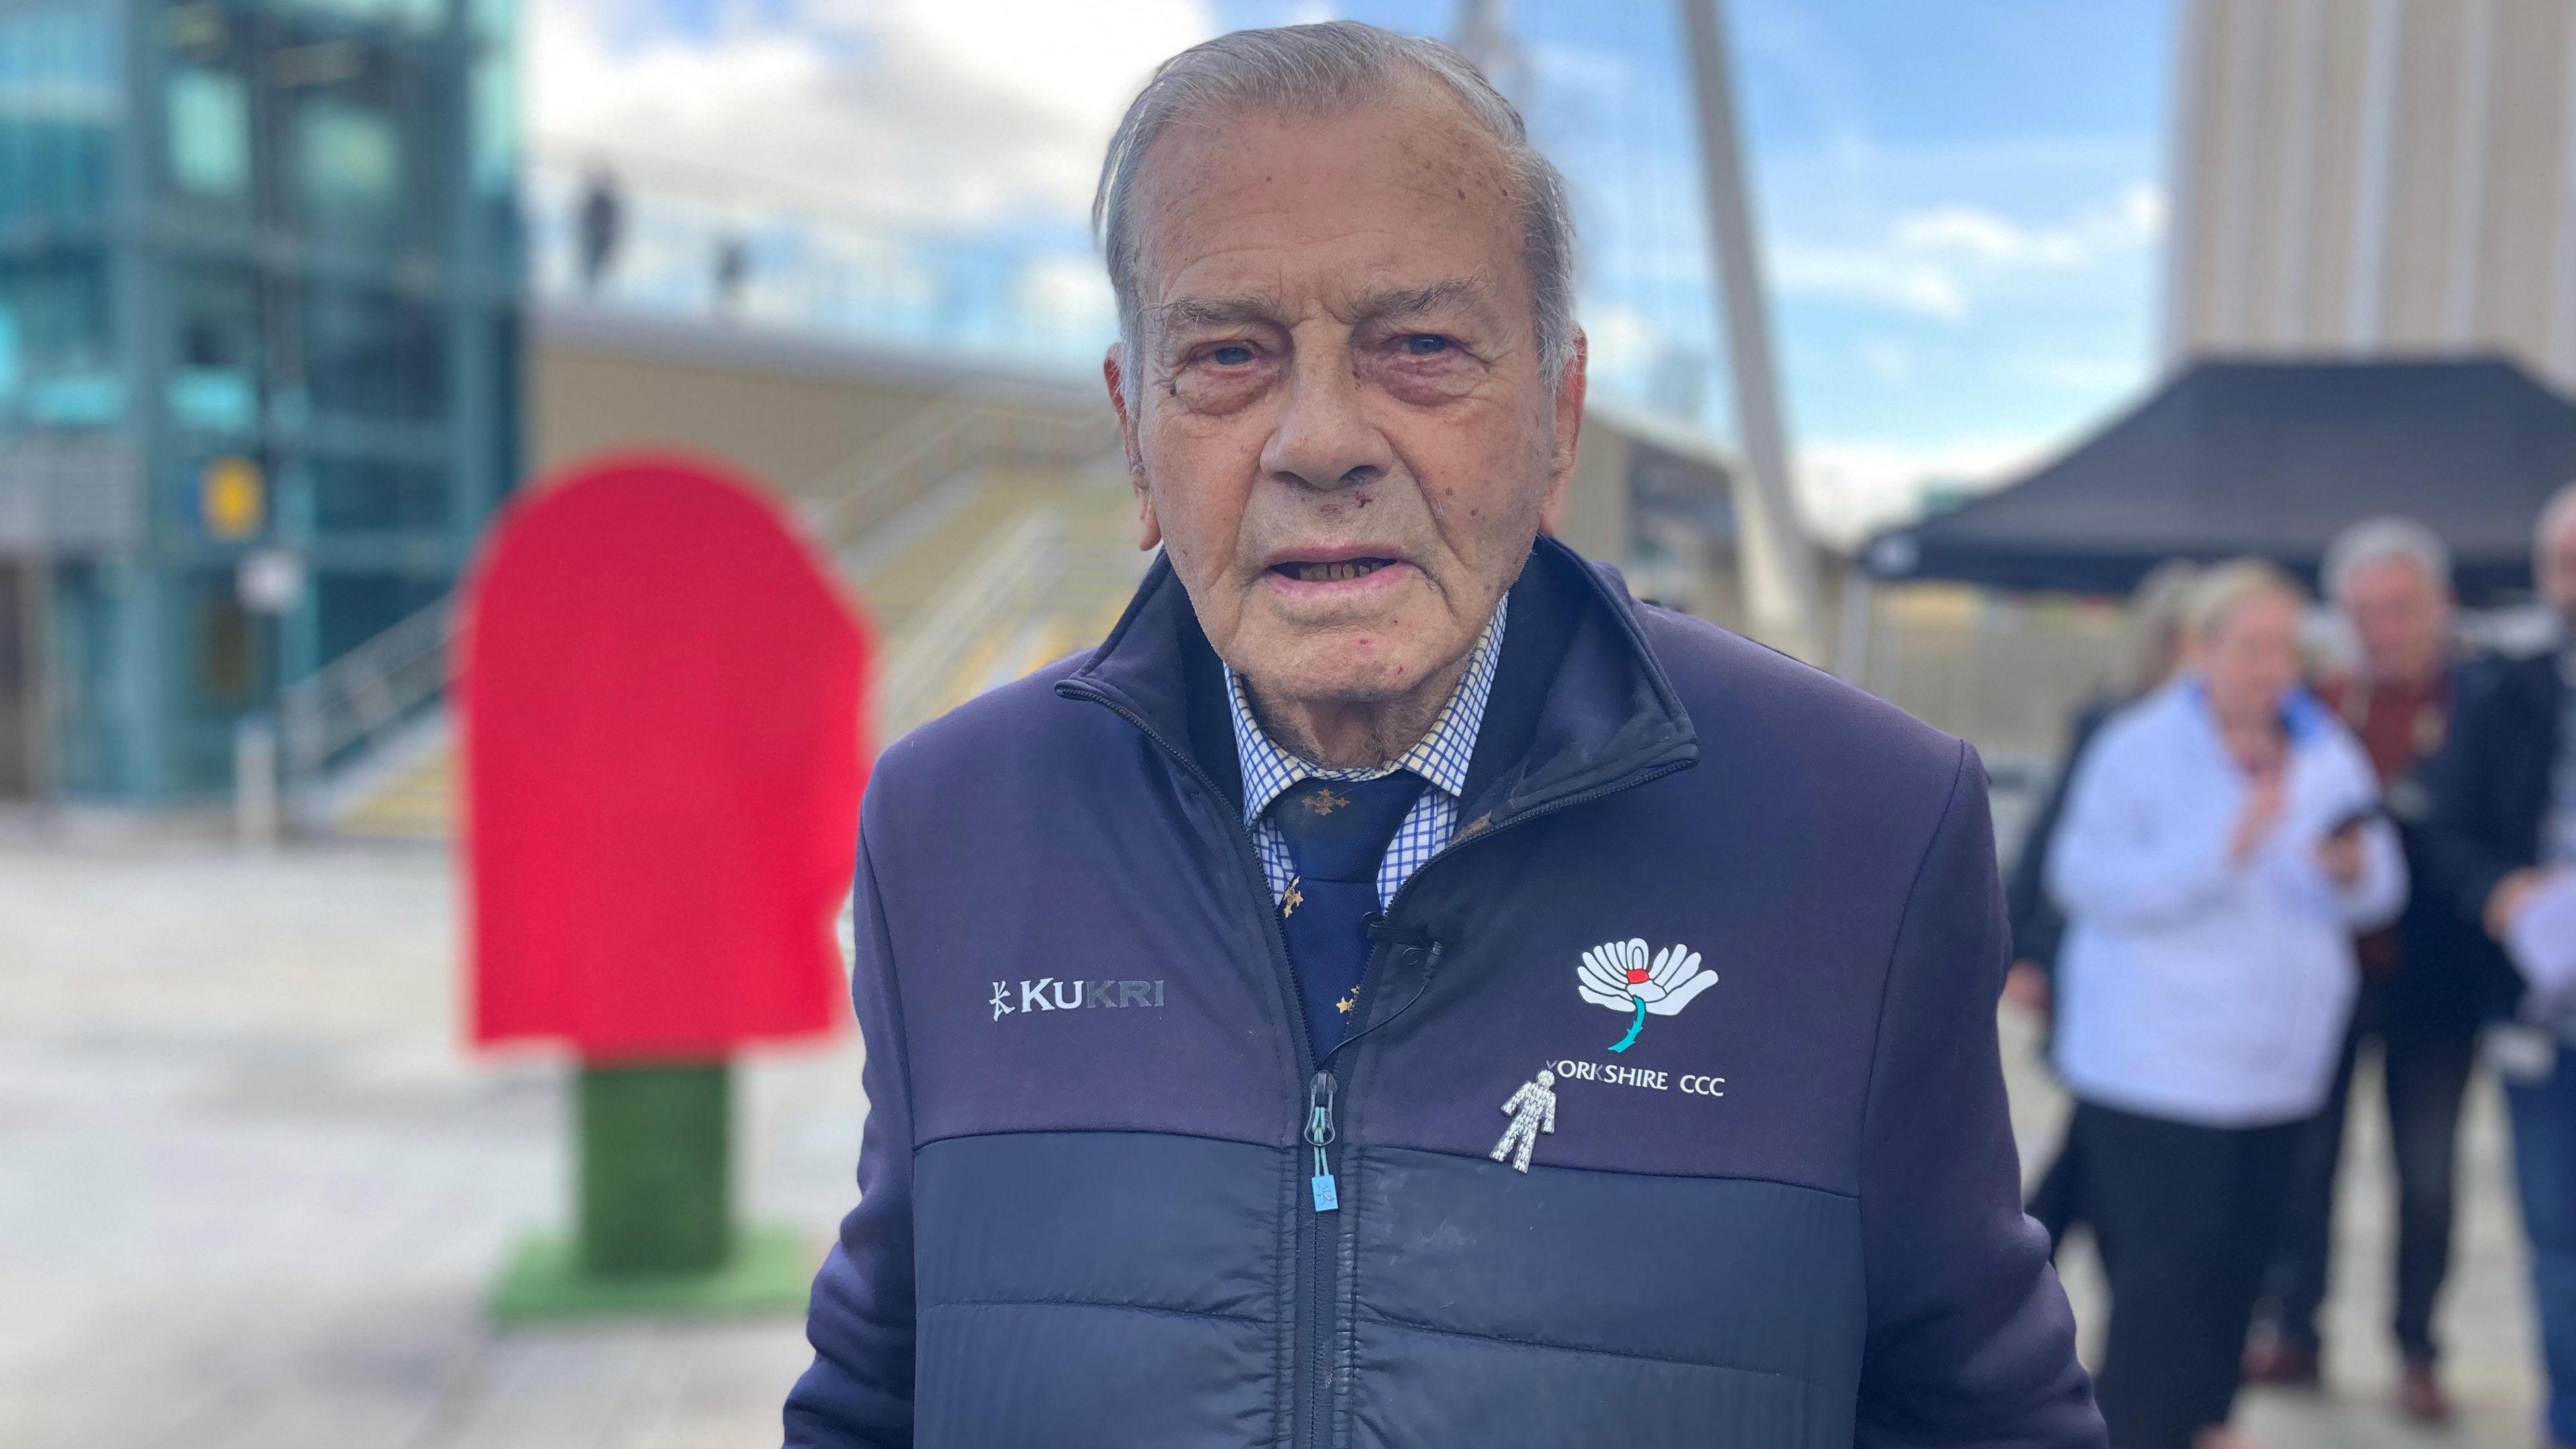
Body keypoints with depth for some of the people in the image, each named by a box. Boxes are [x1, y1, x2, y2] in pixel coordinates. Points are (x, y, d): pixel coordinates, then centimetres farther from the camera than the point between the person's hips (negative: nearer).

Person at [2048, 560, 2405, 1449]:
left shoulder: (2328, 753, 9)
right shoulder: (2140, 746, -8)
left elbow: (2379, 892, 11)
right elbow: (2084, 878, -17)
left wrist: (2355, 869, -13)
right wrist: (2223, 852, -25)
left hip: (2279, 1060, 6)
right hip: (2156, 1064, -6)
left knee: (2239, 1258, 13)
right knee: (2164, 1261, -8)